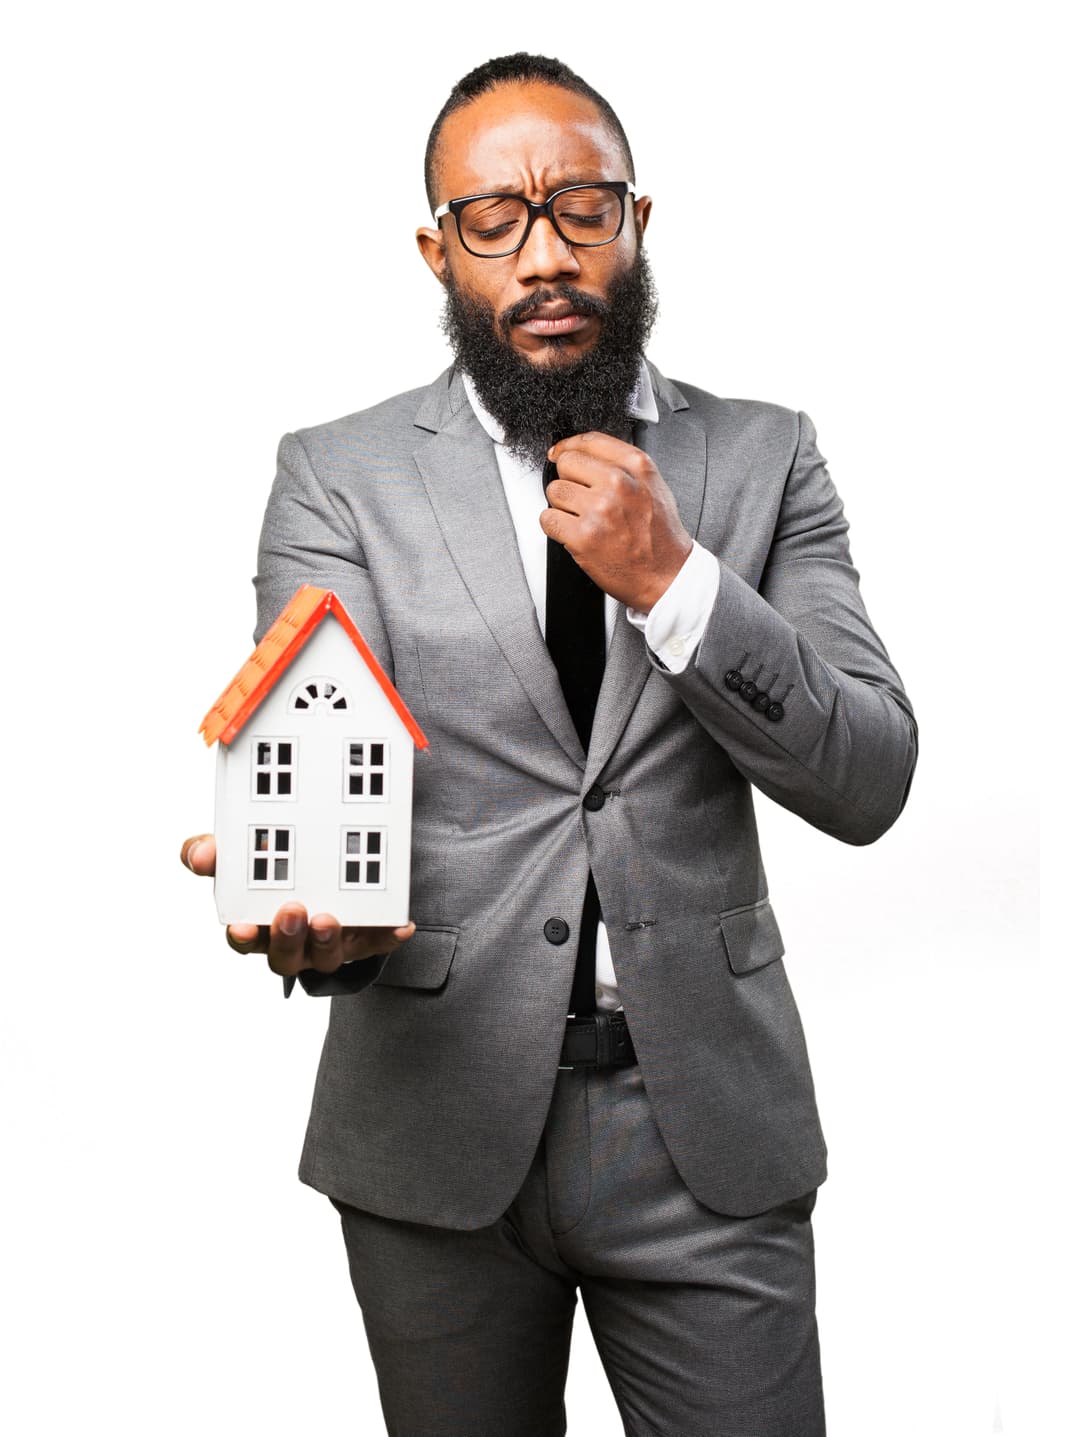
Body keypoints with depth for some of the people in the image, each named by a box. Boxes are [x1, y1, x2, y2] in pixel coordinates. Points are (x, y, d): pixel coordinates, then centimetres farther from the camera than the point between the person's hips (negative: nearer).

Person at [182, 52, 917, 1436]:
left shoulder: (764, 456, 3)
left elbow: (868, 783, -3)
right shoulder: (338, 476, 0)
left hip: (708, 1121, 1)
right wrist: (308, 903, -34)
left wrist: (673, 579, -16)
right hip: (442, 1114, 0)